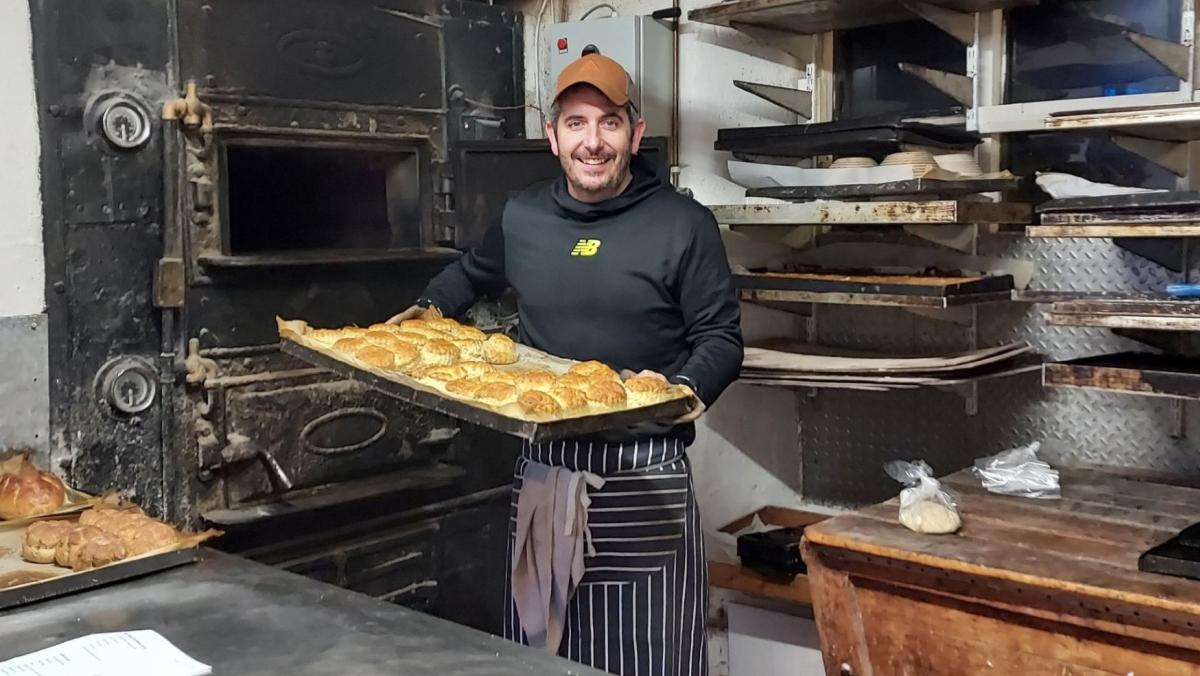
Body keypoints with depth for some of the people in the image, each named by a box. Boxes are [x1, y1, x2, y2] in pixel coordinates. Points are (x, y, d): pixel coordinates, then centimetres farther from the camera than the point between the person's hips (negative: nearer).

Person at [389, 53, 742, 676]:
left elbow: (720, 339, -4)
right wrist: (428, 310, 17)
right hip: (542, 469, 4)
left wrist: (682, 390, -19)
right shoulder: (520, 217, 7)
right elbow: (472, 274, 29)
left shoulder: (684, 225, -6)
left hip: (644, 479, -4)